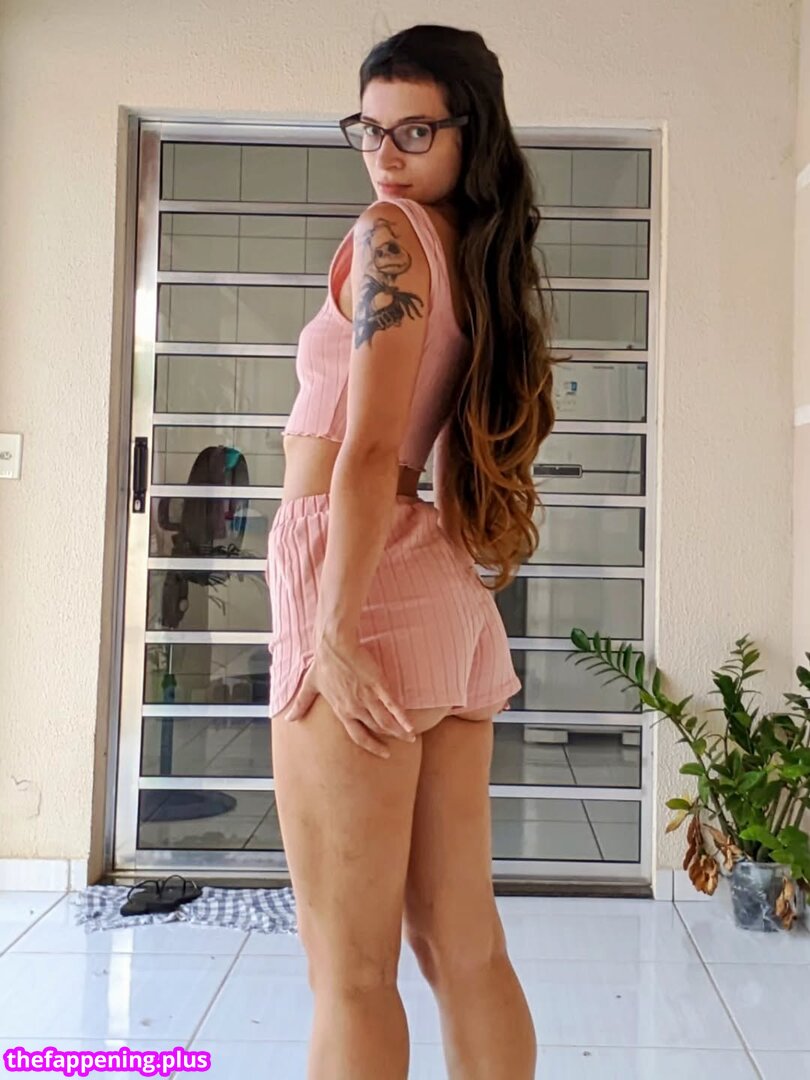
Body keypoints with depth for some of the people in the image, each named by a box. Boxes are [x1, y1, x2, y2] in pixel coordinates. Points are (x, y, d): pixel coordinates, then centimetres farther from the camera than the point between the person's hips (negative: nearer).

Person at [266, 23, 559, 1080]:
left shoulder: (391, 234, -6)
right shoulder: (487, 258, 18)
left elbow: (370, 451, -16)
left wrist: (333, 634, -17)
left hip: (364, 586, -8)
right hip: (449, 597, 9)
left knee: (350, 966, 0)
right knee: (463, 944, 13)